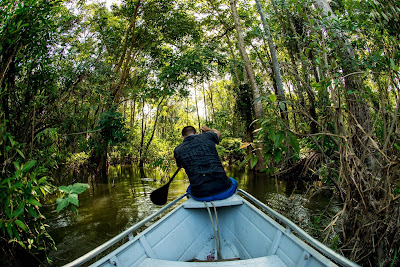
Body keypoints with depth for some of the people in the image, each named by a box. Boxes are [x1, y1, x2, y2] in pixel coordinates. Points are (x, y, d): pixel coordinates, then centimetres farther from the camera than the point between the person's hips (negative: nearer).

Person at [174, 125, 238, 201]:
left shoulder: (177, 150, 5)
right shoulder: (207, 136, 4)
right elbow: (217, 132, 30)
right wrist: (208, 129, 52)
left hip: (199, 196, 1)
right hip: (223, 191, 0)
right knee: (233, 182, 33)